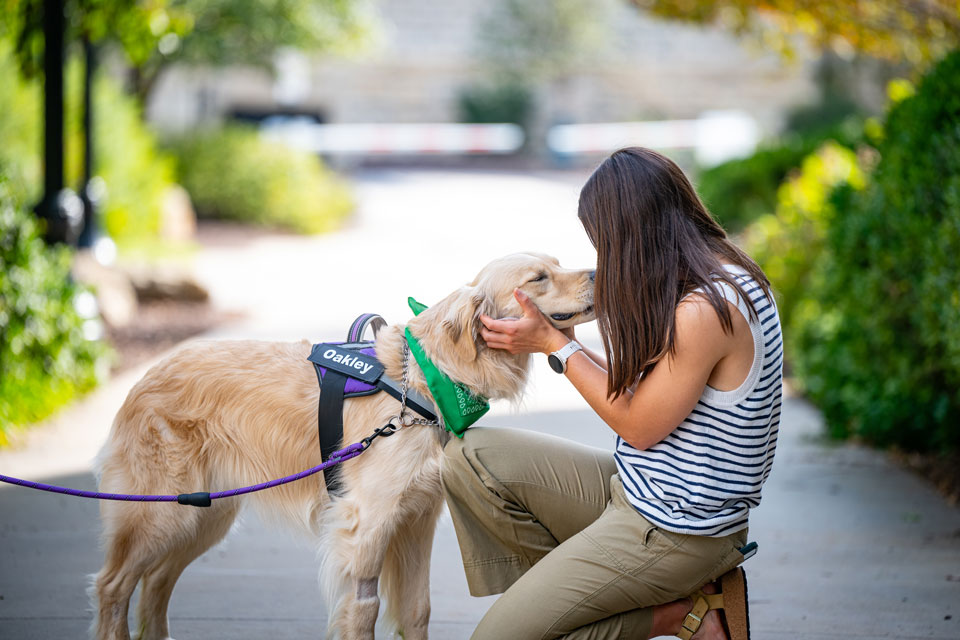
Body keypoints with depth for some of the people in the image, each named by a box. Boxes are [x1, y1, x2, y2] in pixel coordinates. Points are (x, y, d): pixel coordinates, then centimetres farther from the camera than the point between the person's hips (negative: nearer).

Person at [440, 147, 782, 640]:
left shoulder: (703, 312, -26)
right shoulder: (723, 275, 4)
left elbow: (640, 427, -15)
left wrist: (554, 344, -6)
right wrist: (563, 343, 14)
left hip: (670, 530, -10)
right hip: (632, 488, 10)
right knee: (467, 456, 2)